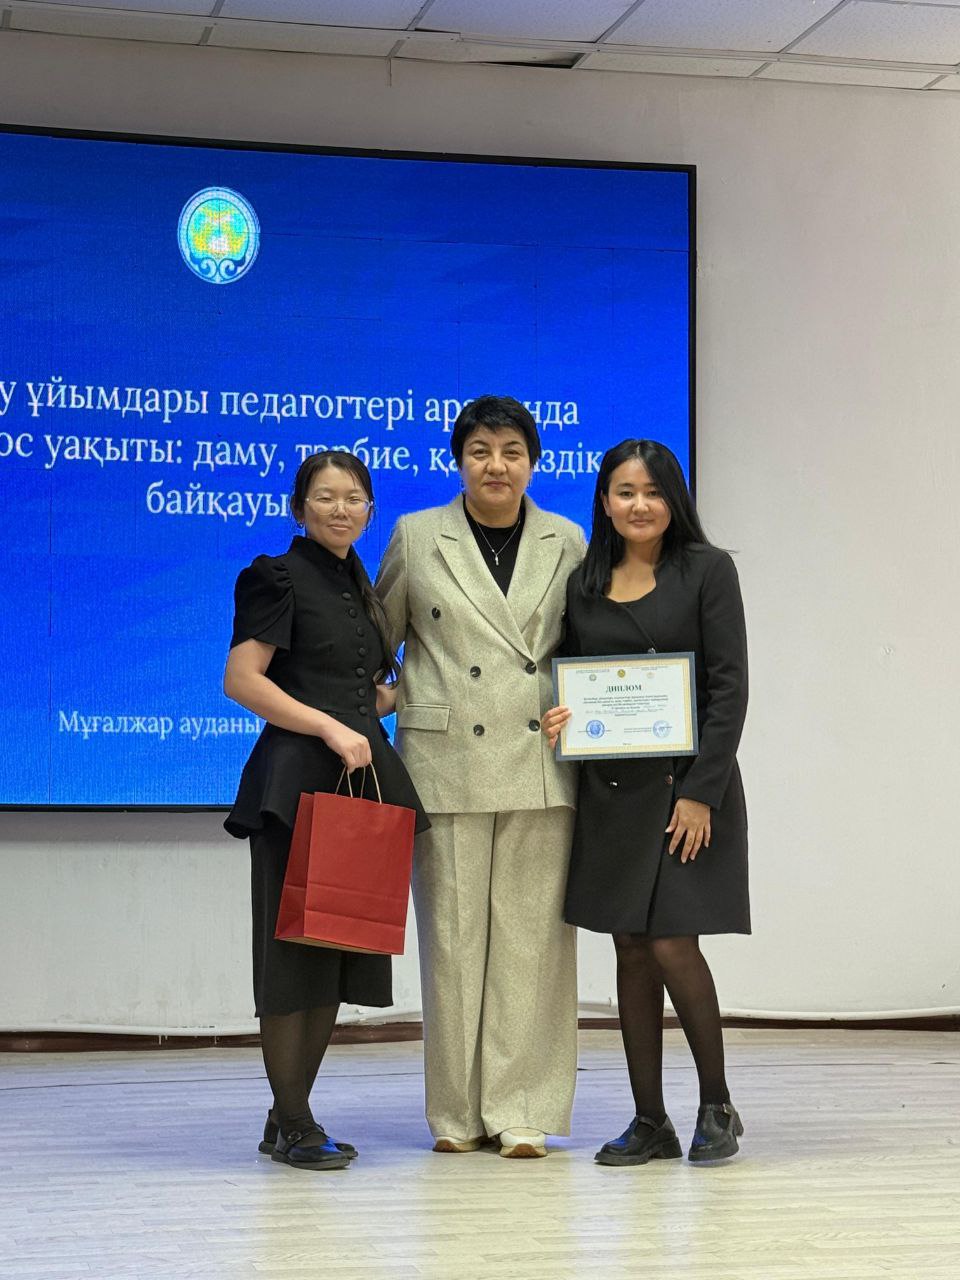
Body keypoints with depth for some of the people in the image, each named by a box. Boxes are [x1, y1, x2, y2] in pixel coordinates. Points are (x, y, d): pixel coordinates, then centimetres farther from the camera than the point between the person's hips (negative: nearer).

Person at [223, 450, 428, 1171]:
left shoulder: (363, 587, 19)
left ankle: (292, 1115, 16)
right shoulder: (281, 578, -3)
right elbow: (241, 680, -13)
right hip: (297, 779, -8)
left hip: (362, 777, 8)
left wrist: (392, 695, 9)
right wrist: (331, 727, -17)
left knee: (342, 949, 8)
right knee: (295, 949, -6)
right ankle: (291, 1123, 0)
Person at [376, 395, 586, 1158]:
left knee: (531, 937, 1)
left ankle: (521, 1111, 7)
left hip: (540, 763, 1)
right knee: (452, 936, 1)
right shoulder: (417, 537, 5)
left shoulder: (567, 542, 9)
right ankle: (456, 1113, 11)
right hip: (448, 764, -1)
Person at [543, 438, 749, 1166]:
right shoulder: (584, 585, 10)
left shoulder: (706, 571, -2)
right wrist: (560, 719, -6)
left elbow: (729, 687, -7)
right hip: (611, 789, 4)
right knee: (632, 949, 5)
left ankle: (718, 1107, 8)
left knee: (672, 943, -10)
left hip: (687, 785, -4)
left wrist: (700, 792, -14)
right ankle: (649, 1121, 13)